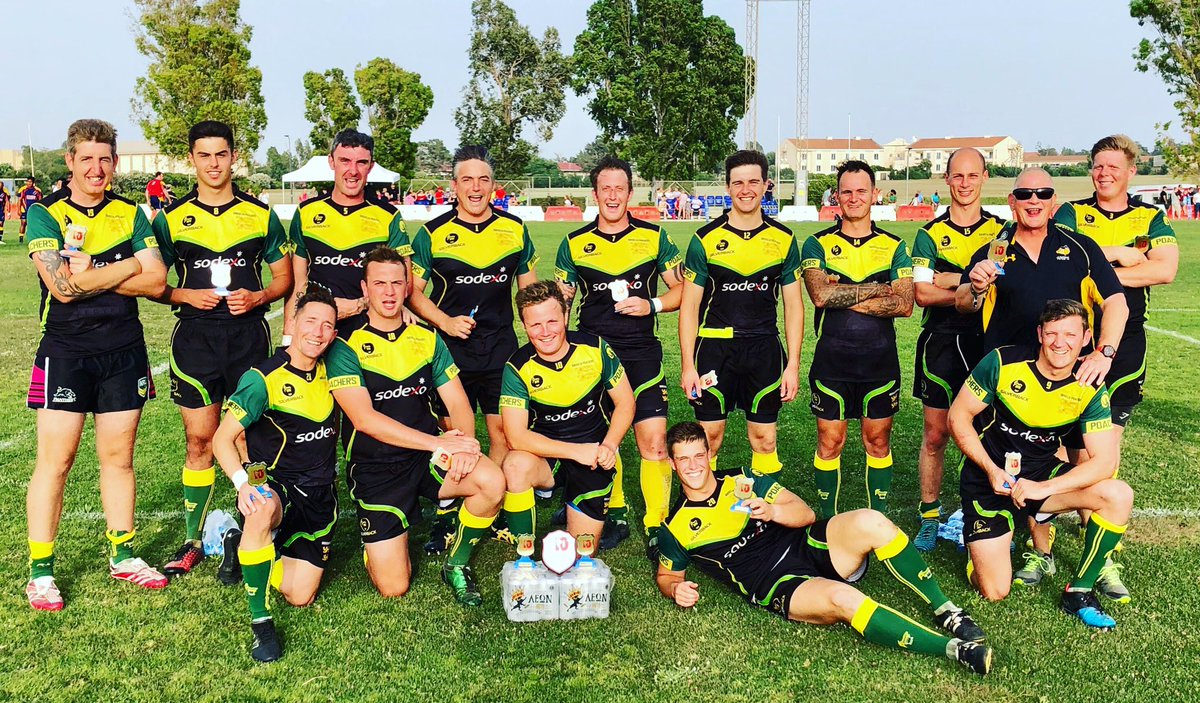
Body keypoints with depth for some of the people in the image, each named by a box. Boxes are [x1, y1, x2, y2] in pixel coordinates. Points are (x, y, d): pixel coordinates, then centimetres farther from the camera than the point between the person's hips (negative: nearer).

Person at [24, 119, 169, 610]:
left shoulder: (130, 214, 7)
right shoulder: (45, 214, -2)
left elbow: (156, 281, -5)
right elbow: (62, 286, -17)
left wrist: (89, 274, -12)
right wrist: (130, 265, -12)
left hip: (124, 350, 3)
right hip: (65, 352, -3)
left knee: (118, 457, 10)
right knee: (55, 460, -1)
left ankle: (123, 556, 22)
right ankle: (40, 572, 9)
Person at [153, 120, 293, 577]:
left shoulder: (260, 214, 7)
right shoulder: (171, 218, 7)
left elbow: (285, 278, 10)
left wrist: (259, 297, -9)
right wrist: (186, 295, -9)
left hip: (249, 336, 0)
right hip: (195, 337, 0)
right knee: (200, 442, 3)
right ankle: (193, 540, 14)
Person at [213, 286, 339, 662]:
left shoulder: (329, 371, 3)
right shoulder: (263, 378, -13)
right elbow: (222, 438, -16)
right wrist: (243, 482, -29)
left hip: (320, 496, 5)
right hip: (276, 486, -5)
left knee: (300, 597, -1)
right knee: (263, 511, -43)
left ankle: (245, 545, 28)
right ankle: (260, 622, -26)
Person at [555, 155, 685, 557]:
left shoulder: (653, 237, 5)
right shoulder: (574, 244, 7)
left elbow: (681, 289, 8)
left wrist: (651, 305, -10)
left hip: (642, 353, -1)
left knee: (653, 441, -9)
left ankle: (656, 524, 3)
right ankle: (614, 516, 26)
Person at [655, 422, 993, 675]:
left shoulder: (744, 479, 11)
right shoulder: (675, 528, 5)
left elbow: (806, 514, 8)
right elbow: (666, 575, 18)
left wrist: (772, 511, -14)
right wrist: (676, 590, -7)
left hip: (807, 545, 4)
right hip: (775, 586, -4)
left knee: (870, 521, -27)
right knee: (842, 598, -36)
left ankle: (945, 609, -15)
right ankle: (954, 648, -30)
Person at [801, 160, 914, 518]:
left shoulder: (894, 246, 6)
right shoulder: (817, 244, 2)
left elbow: (904, 304, -9)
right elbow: (820, 294, -17)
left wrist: (845, 297, -14)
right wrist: (878, 289, -12)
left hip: (880, 358, 1)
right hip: (831, 358, -1)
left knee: (878, 441, 10)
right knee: (829, 442, 5)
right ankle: (828, 521, 18)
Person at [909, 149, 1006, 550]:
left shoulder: (1001, 231, 8)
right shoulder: (930, 234, 5)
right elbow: (922, 294, -6)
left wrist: (950, 279, -15)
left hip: (988, 343, 1)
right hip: (941, 342, 0)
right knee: (936, 433, 3)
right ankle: (929, 517, 14)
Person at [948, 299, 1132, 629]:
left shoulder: (1090, 388, -11)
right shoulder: (1002, 363, -17)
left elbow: (1105, 461, -15)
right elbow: (958, 417, -9)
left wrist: (1042, 488, -25)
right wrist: (992, 470, -17)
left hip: (1040, 476, 3)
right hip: (988, 477, -3)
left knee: (1119, 496, -23)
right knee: (995, 591, -10)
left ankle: (1078, 592, -5)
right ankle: (972, 534, 25)